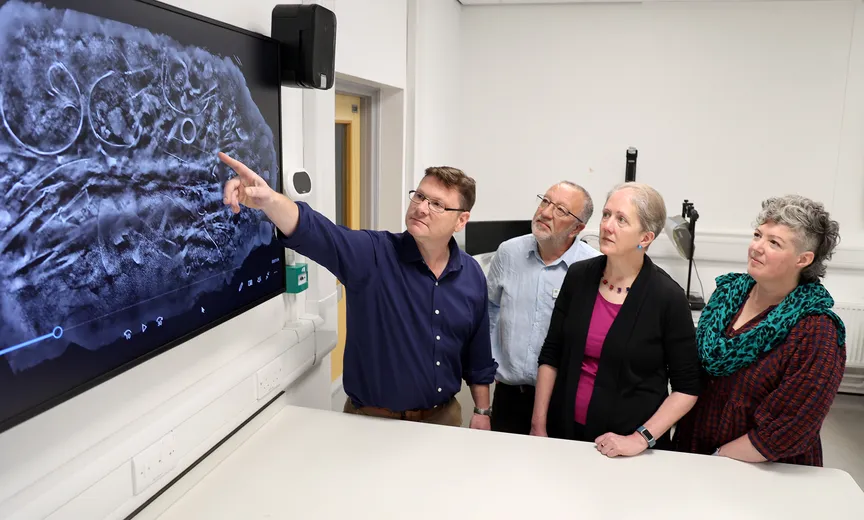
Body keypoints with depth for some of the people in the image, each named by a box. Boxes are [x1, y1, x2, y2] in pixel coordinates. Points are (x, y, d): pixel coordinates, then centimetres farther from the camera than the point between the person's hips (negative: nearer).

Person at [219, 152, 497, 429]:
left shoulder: (472, 276, -4)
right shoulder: (373, 254, -16)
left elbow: (479, 354, 6)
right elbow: (310, 230, -34)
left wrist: (482, 411, 9)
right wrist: (268, 199, -52)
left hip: (443, 417, 3)